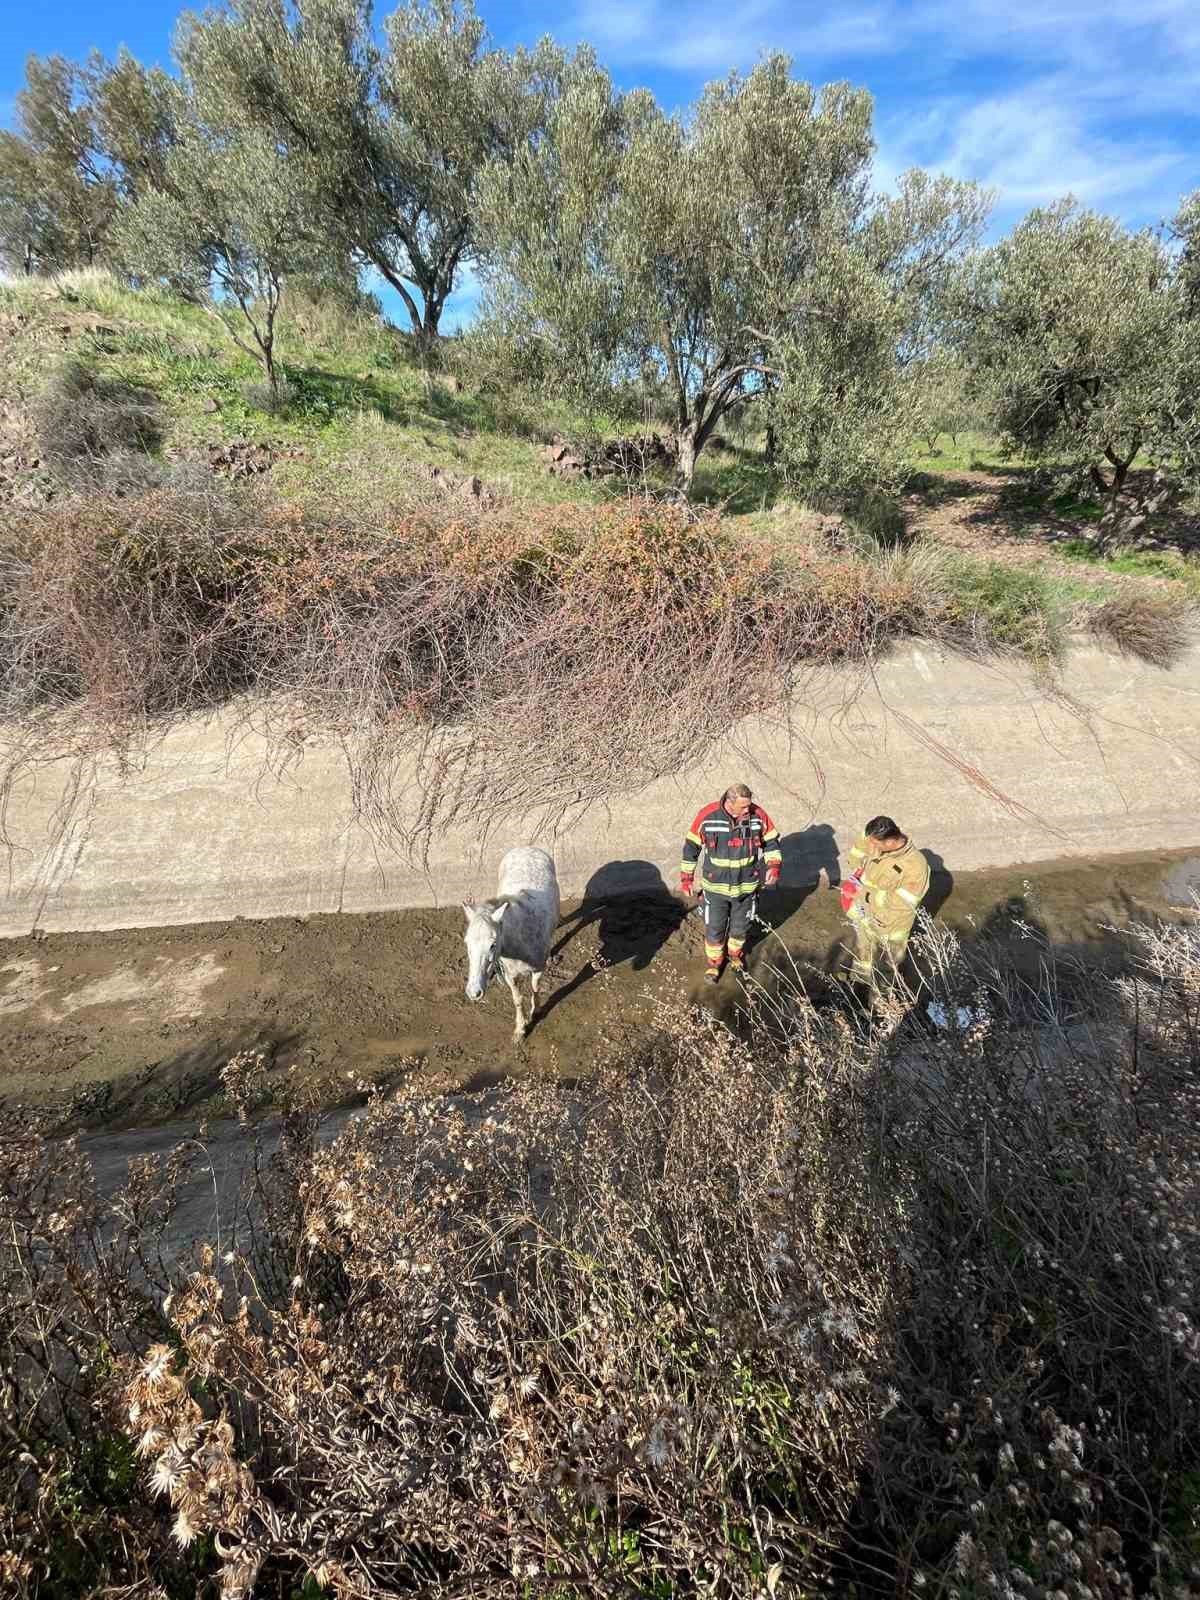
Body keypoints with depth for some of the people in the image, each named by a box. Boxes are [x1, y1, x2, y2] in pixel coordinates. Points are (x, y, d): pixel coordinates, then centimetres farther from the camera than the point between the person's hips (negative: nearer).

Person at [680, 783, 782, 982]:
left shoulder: (757, 815, -15)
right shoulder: (708, 816, -20)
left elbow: (771, 841, 2)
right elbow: (691, 846, -7)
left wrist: (774, 865, -13)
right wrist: (686, 877, -2)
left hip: (746, 886, 2)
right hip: (715, 887, -2)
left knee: (740, 926, 22)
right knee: (714, 929, 12)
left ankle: (736, 955, 51)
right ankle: (714, 962, 40)